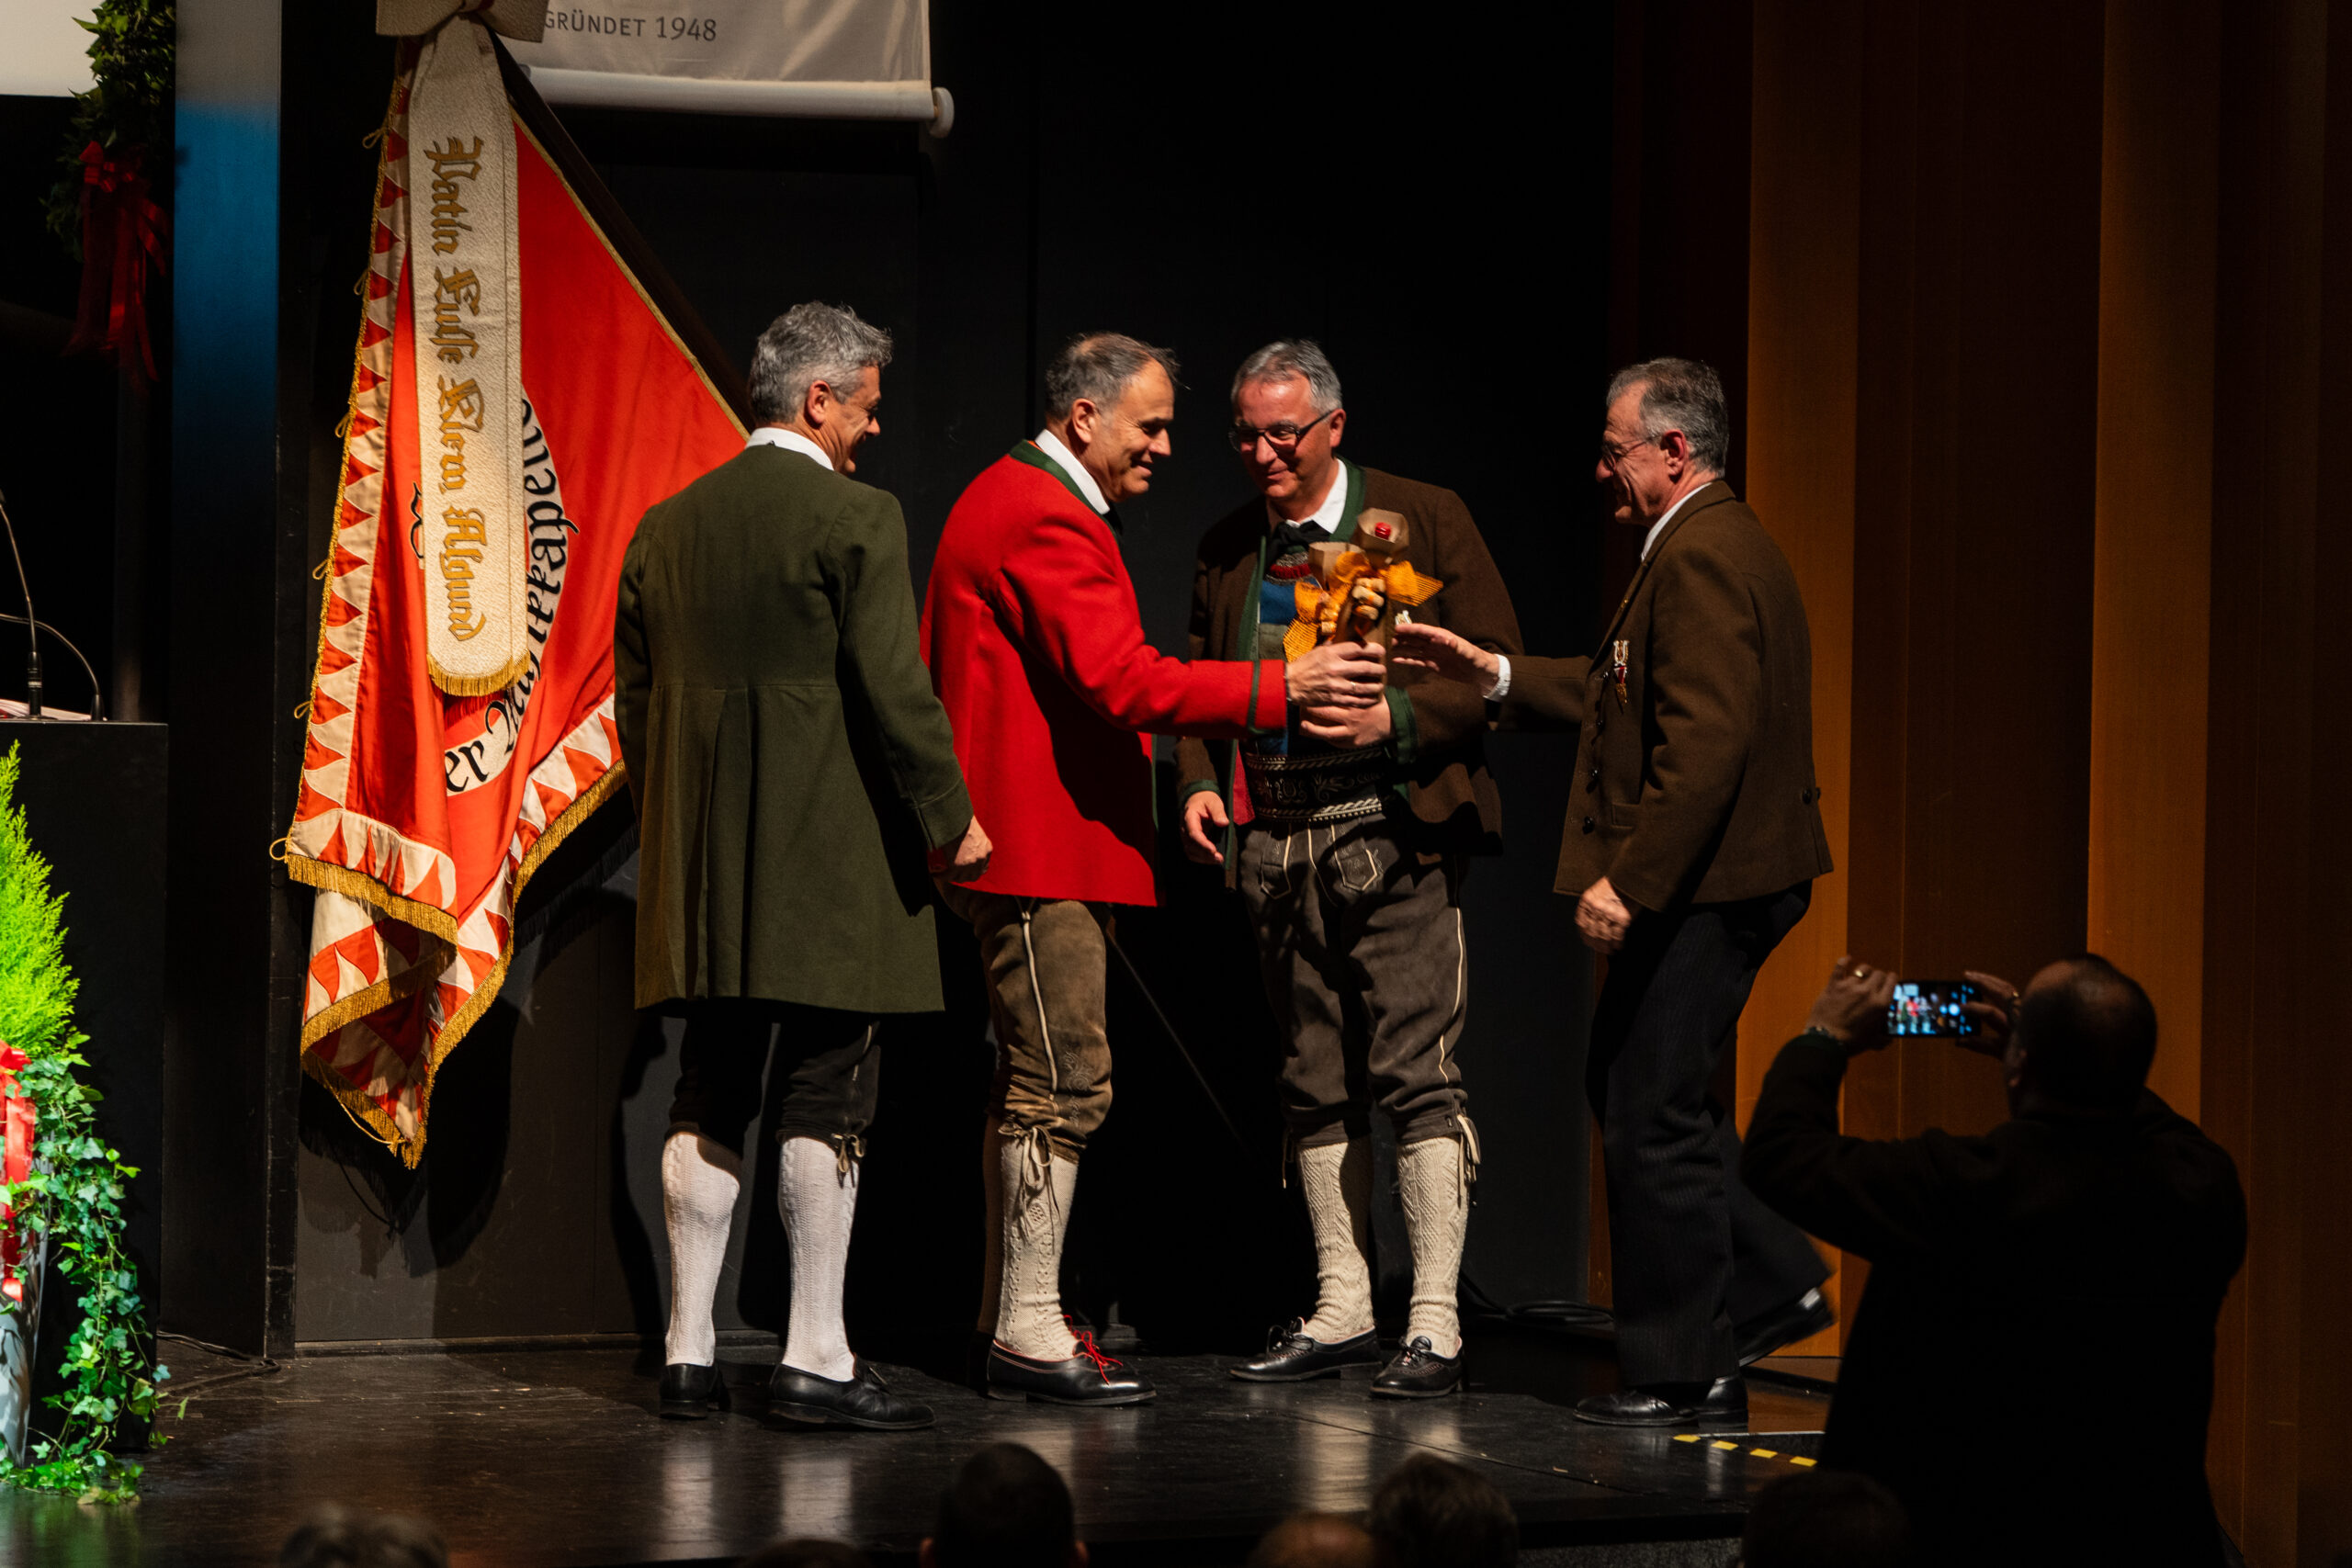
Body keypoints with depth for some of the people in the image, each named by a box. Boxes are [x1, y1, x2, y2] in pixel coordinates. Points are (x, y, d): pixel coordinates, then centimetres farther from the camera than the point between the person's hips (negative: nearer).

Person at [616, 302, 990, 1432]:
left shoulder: (667, 528, 11)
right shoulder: (855, 519, -9)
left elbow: (636, 697, 15)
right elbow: (892, 689, -14)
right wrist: (949, 818, -3)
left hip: (704, 866, 6)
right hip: (831, 864, -6)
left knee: (709, 1098, 10)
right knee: (825, 1102, -2)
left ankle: (689, 1351, 10)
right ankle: (815, 1360, -2)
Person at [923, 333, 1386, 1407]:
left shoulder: (1017, 502, 19)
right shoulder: (1047, 521, -16)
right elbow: (1120, 679, -24)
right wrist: (1280, 686, -22)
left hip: (1034, 846, 11)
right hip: (1044, 847, -11)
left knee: (1032, 1083, 14)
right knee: (1064, 1084, -9)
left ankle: (1009, 1319, 18)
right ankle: (1030, 1334, -7)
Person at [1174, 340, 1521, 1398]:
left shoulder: (1423, 521, 0)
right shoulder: (1227, 550, 14)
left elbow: (1498, 669, -2)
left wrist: (1397, 718, -17)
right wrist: (1200, 781, 4)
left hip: (1394, 833, -5)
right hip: (1274, 844, 5)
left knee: (1417, 1074, -10)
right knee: (1315, 1086, 9)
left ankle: (1434, 1323, -9)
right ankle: (1341, 1310, 16)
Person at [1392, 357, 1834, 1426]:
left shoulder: (1700, 557, -18)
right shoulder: (1717, 546, 16)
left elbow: (1705, 744, -26)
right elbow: (1623, 698, 23)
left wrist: (1628, 881, -26)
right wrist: (1495, 674, 20)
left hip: (1701, 888, -11)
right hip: (1719, 884, 11)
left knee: (1653, 1117, -3)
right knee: (1632, 1086, 19)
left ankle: (1676, 1374, 4)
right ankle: (1770, 1283, 21)